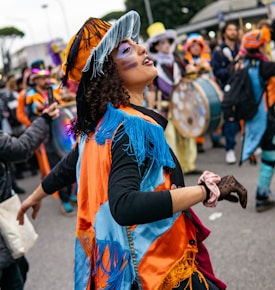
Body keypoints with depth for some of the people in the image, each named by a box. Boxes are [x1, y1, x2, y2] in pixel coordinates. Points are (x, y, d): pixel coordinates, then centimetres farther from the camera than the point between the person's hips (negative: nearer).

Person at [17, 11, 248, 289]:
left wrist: (35, 196, 34)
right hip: (157, 267, -9)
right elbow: (124, 207, -41)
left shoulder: (106, 122, 2)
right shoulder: (131, 126, -26)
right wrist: (207, 189, -35)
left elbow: (70, 165, 17)